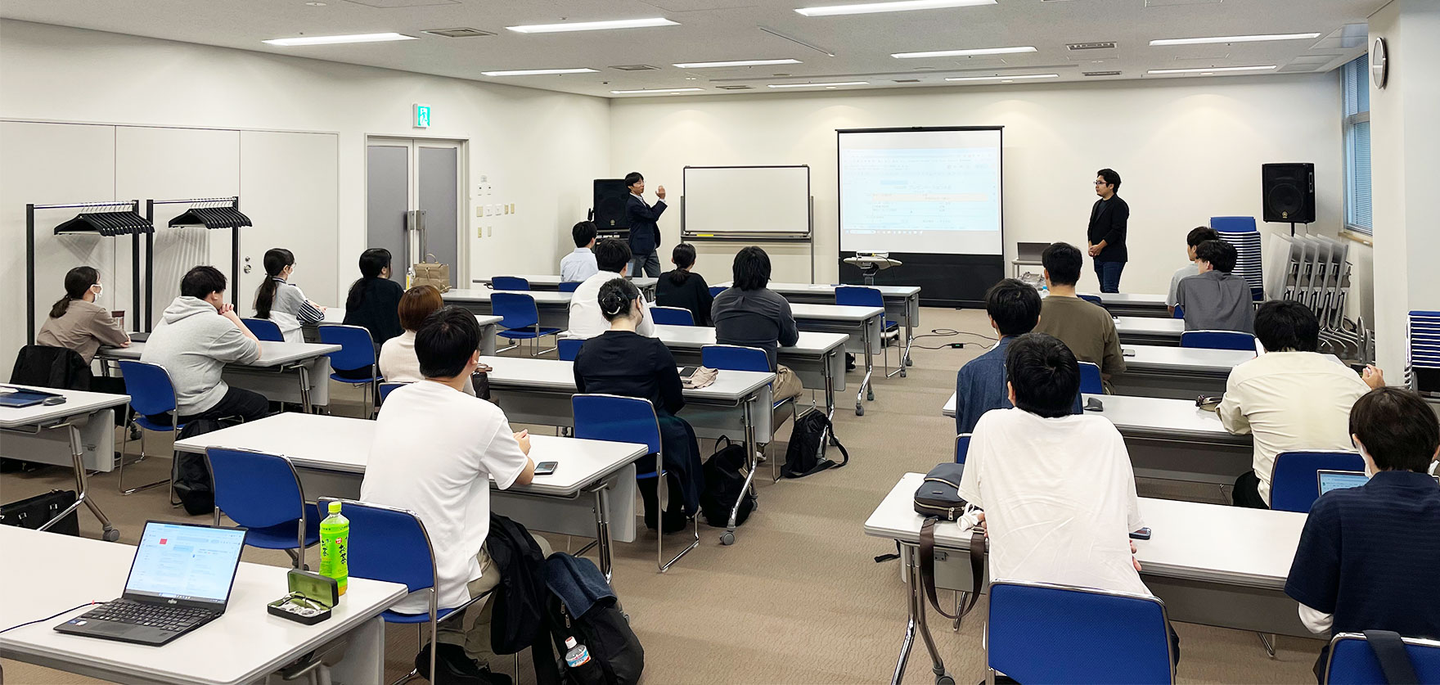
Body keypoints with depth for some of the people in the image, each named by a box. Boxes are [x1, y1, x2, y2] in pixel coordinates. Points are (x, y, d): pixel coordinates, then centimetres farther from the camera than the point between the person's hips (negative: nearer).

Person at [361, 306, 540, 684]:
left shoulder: (394, 400, 3)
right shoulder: (483, 416, -14)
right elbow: (525, 475, 4)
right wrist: (520, 448, 26)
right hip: (433, 585, -6)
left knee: (497, 527, 27)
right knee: (537, 550, 16)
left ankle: (452, 648, 23)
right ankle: (460, 650, 14)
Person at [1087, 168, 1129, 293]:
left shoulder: (1119, 205, -9)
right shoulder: (1098, 204, 17)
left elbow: (1117, 230, -17)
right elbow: (1091, 228, 17)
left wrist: (1099, 247, -16)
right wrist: (1091, 246, 1)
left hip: (1113, 257, -8)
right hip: (1098, 256, 8)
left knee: (1110, 290, -13)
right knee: (1103, 290, 11)